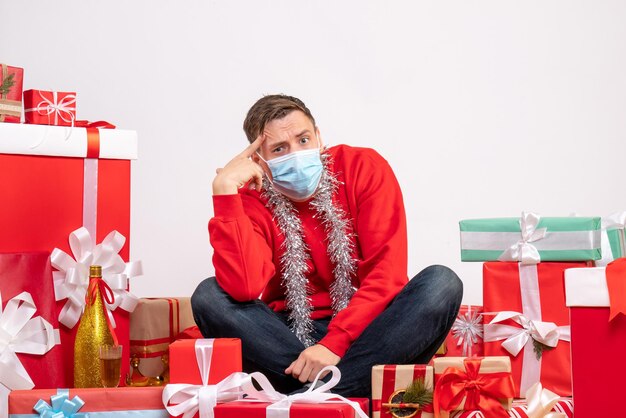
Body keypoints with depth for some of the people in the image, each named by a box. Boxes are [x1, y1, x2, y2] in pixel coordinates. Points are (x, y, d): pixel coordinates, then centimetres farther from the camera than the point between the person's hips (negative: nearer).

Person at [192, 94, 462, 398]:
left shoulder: (364, 168, -5)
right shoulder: (250, 200, -5)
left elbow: (388, 270, -12)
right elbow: (244, 290, -24)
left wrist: (335, 343, -23)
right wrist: (225, 190, -25)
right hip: (289, 336, 0)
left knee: (441, 283, -26)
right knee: (209, 296, -23)